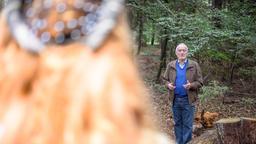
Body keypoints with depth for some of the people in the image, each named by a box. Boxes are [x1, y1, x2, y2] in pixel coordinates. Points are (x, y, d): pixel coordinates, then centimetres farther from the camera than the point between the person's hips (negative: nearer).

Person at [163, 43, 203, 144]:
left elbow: (199, 82, 0)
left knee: (187, 124, 1)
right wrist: (168, 85, -9)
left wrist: (191, 85, -19)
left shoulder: (194, 65, -1)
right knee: (177, 123, 11)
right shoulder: (171, 65, 6)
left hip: (188, 99, -3)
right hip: (175, 99, 3)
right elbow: (166, 79, 13)